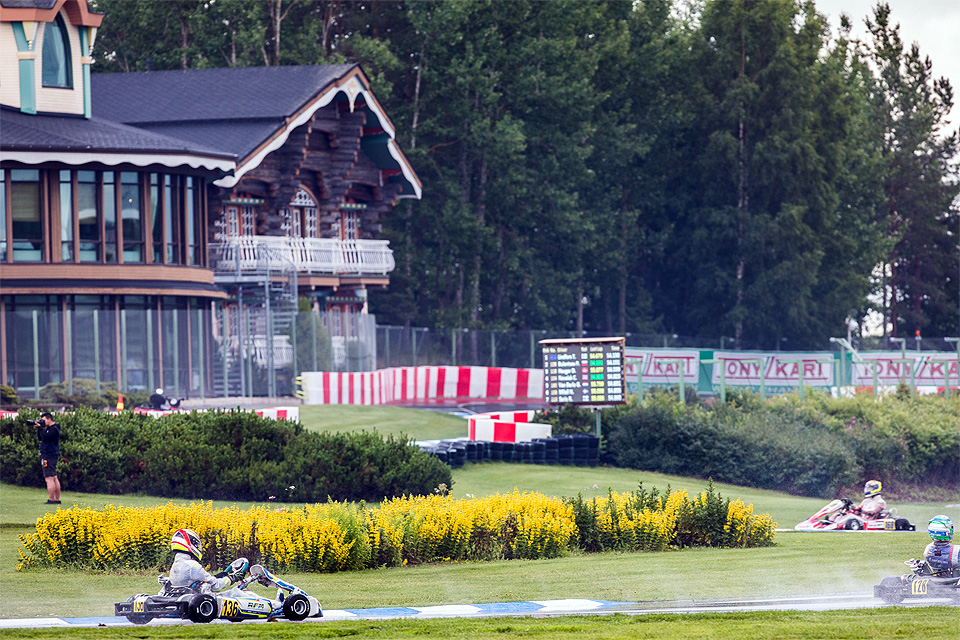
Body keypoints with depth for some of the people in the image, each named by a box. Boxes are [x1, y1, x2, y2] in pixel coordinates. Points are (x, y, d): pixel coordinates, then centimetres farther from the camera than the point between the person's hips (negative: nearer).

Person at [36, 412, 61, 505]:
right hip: (52, 456, 11)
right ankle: (57, 499, 13)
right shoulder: (49, 428, 17)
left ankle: (51, 499, -12)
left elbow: (45, 438, -23)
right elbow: (40, 438, 19)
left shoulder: (54, 429, -13)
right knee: (54, 478, 11)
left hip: (49, 457, -11)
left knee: (49, 479, -11)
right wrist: (39, 428, 7)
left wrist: (40, 428, -14)